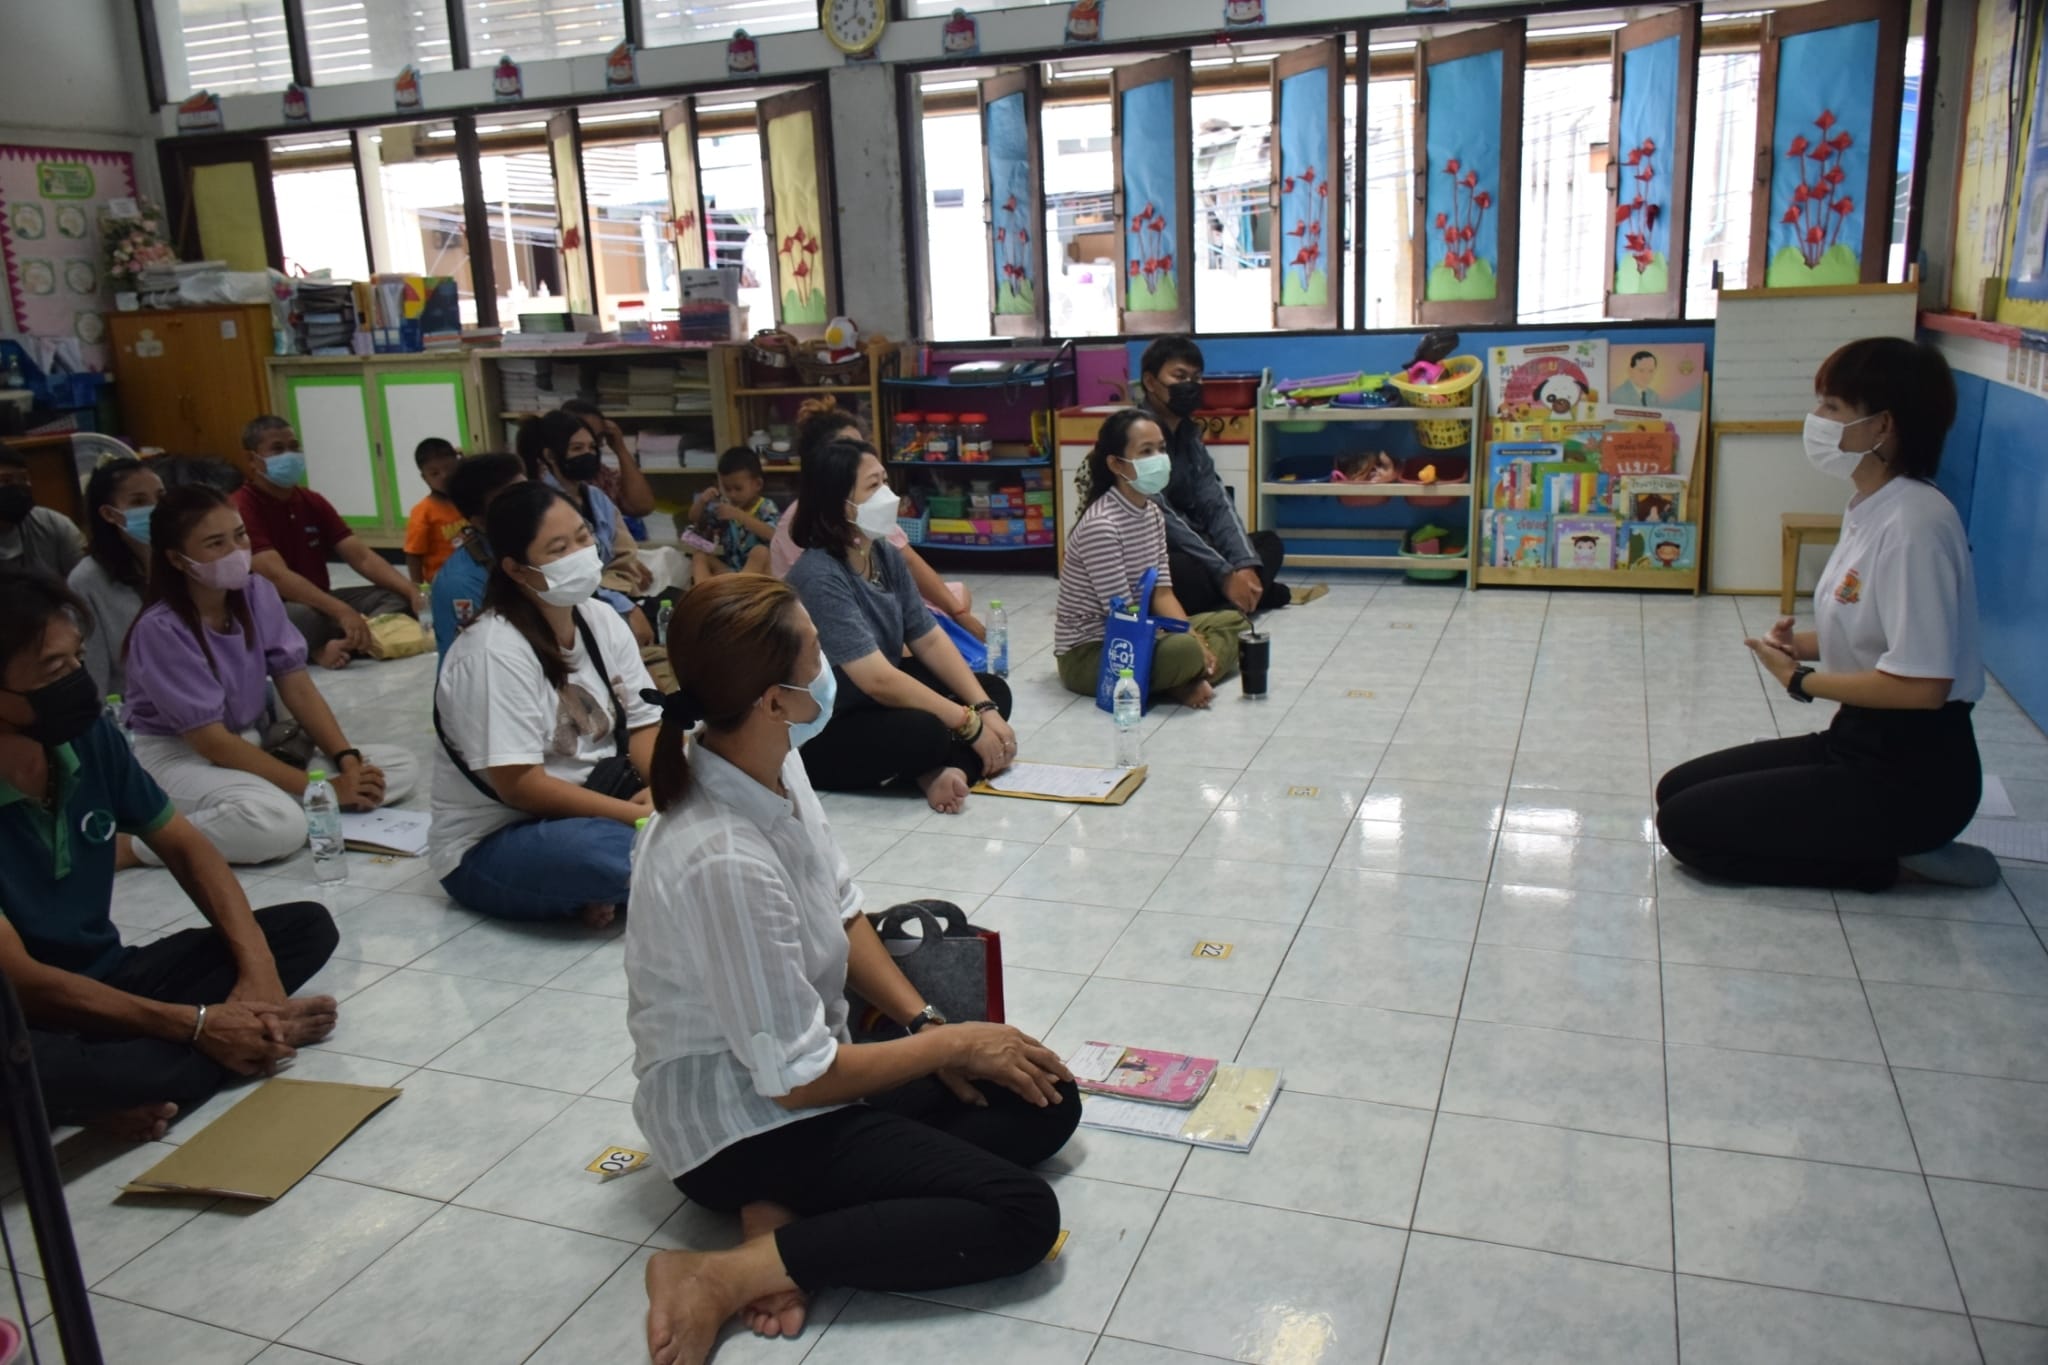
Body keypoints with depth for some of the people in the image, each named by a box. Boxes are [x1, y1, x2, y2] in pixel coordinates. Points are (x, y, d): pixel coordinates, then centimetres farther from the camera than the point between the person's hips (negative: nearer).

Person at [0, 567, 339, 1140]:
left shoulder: (90, 736, -6)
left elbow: (183, 845, 5)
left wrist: (256, 965, -10)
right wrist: (196, 1023, -24)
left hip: (111, 981, 7)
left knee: (306, 926, -3)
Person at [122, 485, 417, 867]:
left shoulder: (257, 594, -5)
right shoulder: (161, 629, -22)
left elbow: (299, 689, -2)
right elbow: (210, 740, -23)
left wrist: (347, 761, -17)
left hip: (254, 743, 7)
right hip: (179, 757, -7)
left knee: (400, 766, -8)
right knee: (279, 823, -38)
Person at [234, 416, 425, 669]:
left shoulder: (312, 502, 9)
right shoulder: (240, 509, -14)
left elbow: (362, 557, 1)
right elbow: (277, 576, -27)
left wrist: (412, 592, -16)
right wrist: (341, 611, -39)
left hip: (318, 603, 8)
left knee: (397, 596, -11)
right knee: (304, 617, -41)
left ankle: (340, 645, -34)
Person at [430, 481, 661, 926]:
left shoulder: (602, 622, 1)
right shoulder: (494, 652, -21)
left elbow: (642, 728, 0)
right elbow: (519, 786, -25)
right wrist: (640, 815, -27)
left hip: (590, 801, 8)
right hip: (489, 846, -7)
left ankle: (601, 888, -9)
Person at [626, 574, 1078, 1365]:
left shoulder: (772, 766, -8)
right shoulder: (725, 862, -33)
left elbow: (842, 915, 7)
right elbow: (799, 1079, -25)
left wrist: (926, 1024, -3)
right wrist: (954, 1041, -12)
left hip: (794, 1064, 9)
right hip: (739, 1123, -9)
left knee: (1048, 1102, 6)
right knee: (1023, 1216, -13)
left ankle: (787, 1211, -3)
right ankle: (726, 1273, -12)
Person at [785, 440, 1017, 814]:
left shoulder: (885, 554, -1)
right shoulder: (819, 577, -27)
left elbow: (930, 640, 2)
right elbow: (878, 680, -31)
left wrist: (985, 709, -11)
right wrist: (971, 725, -25)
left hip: (878, 704, 9)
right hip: (823, 734, -9)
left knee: (994, 691, 0)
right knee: (926, 732, -35)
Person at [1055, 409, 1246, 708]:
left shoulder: (1153, 513, 5)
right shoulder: (1100, 525, -23)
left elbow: (1162, 592, 4)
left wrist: (1195, 638, -12)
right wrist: (1193, 643, -19)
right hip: (1087, 653, -10)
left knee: (1234, 621, 11)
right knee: (1183, 651, -36)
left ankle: (1182, 682, -8)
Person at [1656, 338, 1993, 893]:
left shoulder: (1913, 523, -23)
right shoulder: (1869, 507, 5)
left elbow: (1921, 683, -26)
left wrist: (1801, 681, -13)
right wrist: (1803, 643, -3)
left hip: (1912, 775, -9)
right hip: (1858, 742, 9)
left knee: (1684, 824, -9)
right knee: (1677, 788, 12)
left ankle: (1876, 858, 1)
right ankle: (1883, 841, 12)